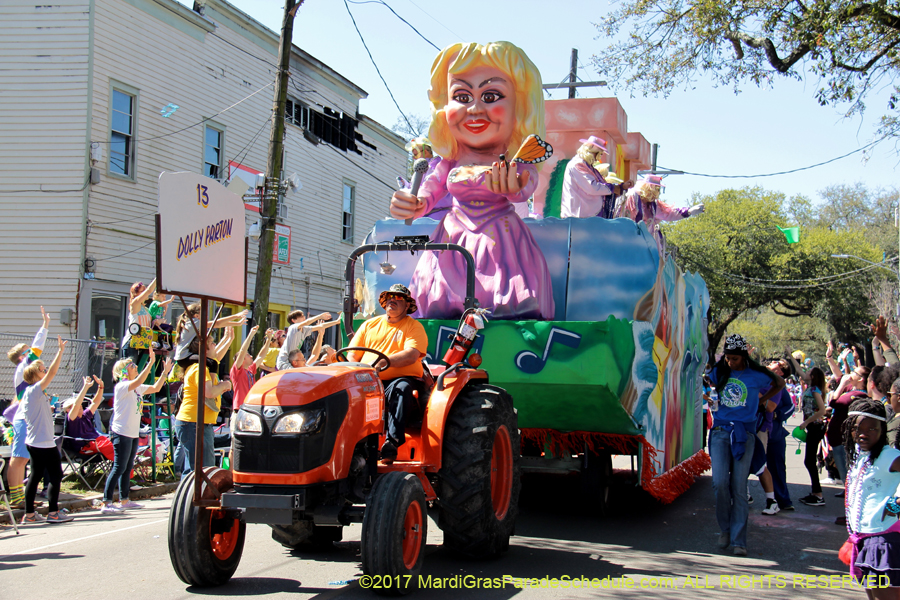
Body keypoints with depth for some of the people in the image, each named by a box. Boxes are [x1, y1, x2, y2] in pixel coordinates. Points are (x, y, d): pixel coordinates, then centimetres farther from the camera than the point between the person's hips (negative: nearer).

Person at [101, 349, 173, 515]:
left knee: (128, 468, 14)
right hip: (121, 433, -9)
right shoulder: (121, 387, -13)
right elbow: (138, 381, -31)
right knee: (119, 468, -11)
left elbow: (155, 388, 22)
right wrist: (151, 363, -31)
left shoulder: (136, 388, 14)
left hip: (133, 433, 9)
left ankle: (124, 501, 21)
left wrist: (165, 372, 14)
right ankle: (106, 503, -10)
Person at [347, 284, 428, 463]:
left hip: (402, 378, -3)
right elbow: (352, 356, 17)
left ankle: (392, 442, -50)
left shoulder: (414, 326, 8)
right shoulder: (370, 324, 22)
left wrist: (381, 362, -25)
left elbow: (411, 355, -12)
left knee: (401, 388, -40)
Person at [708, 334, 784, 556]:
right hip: (720, 431, 2)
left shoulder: (756, 376, 1)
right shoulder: (718, 373, 7)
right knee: (720, 482, -12)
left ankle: (739, 540, 0)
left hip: (744, 432, -2)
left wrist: (762, 400, 16)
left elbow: (779, 383, 20)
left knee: (739, 487, -4)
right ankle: (725, 528, 10)